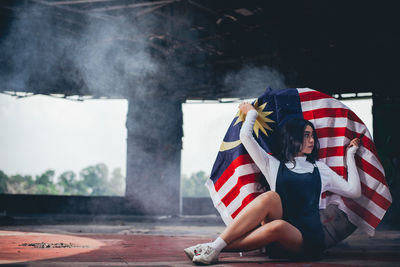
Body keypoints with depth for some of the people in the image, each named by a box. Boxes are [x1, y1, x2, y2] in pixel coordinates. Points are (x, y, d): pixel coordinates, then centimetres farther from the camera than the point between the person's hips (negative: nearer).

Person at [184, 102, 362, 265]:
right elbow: (245, 136, 8)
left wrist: (350, 154, 21)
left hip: (308, 239, 0)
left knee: (277, 227, -37)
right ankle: (214, 247, -39)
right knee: (269, 197, -33)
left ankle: (215, 248, -38)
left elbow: (354, 191, 16)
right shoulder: (274, 165, 16)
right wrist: (251, 113, 25)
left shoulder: (319, 169, 21)